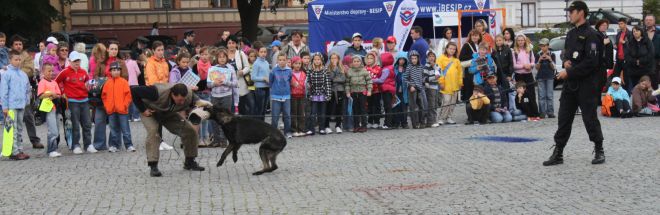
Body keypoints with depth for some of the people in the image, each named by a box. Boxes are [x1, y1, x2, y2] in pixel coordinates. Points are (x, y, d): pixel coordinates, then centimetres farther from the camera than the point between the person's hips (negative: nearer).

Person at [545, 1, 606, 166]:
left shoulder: (590, 35, -12)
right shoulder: (571, 34, 14)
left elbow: (591, 62, -19)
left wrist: (569, 73, -17)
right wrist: (566, 61, 1)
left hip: (586, 84, -8)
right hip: (570, 83, 8)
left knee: (590, 118, 1)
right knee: (564, 117, 6)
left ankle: (599, 151, 17)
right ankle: (558, 154, 10)